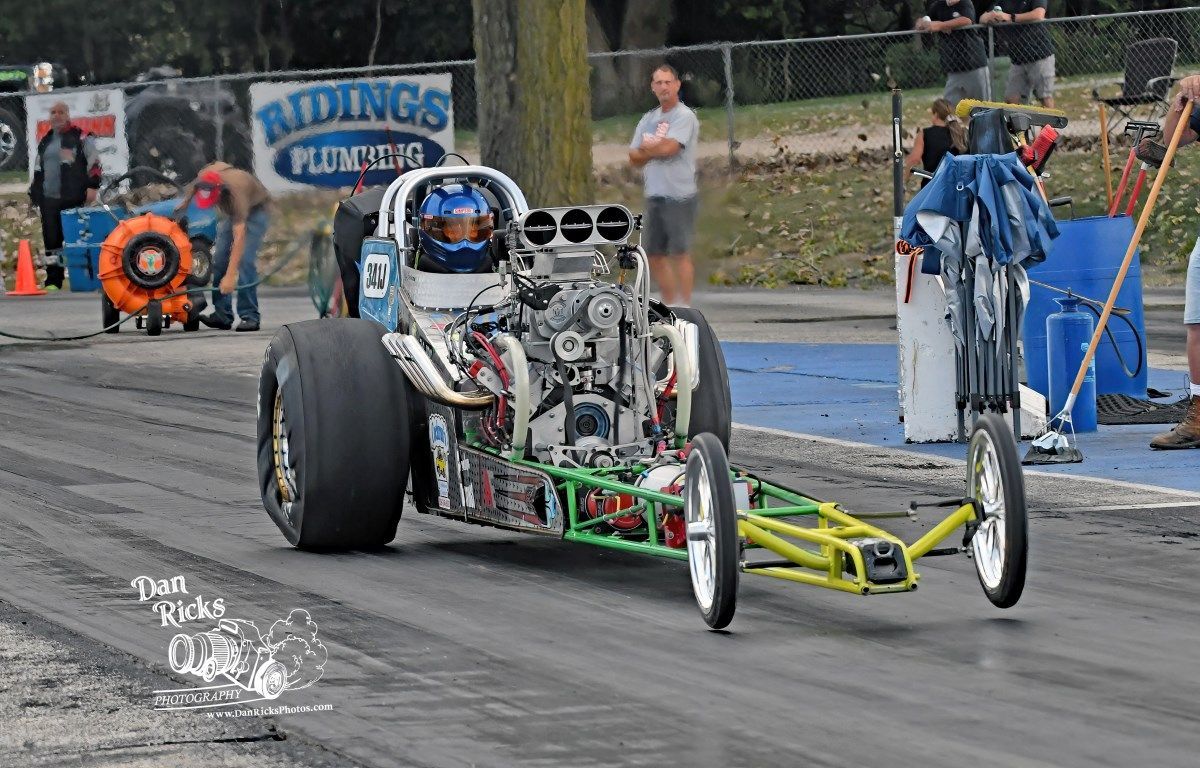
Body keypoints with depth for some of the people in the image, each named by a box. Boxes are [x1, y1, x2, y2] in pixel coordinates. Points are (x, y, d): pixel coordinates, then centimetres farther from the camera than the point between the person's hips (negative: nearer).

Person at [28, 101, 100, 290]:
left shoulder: (81, 137, 1)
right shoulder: (45, 141, 19)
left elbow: (93, 162, -4)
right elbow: (38, 170, 25)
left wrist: (92, 186, -13)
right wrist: (35, 193, 21)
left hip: (74, 198, -5)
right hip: (49, 200, 5)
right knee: (52, 240, 2)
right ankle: (53, 281, 5)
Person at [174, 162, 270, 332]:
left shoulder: (235, 192, -42)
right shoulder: (202, 179, -25)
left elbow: (239, 237, -45)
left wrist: (230, 276, -48)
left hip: (255, 210, -7)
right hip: (232, 213, 7)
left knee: (245, 259, -21)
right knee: (219, 258, -5)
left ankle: (250, 316, -18)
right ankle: (222, 315, -2)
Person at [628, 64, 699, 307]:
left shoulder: (685, 117, -6)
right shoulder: (648, 119, 16)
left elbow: (669, 147, -19)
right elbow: (634, 158, 11)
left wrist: (646, 149, 0)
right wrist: (657, 150, -6)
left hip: (679, 196, -7)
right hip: (654, 196, 7)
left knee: (680, 253, -7)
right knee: (654, 255, 9)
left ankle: (684, 304, -3)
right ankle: (670, 303, 20)